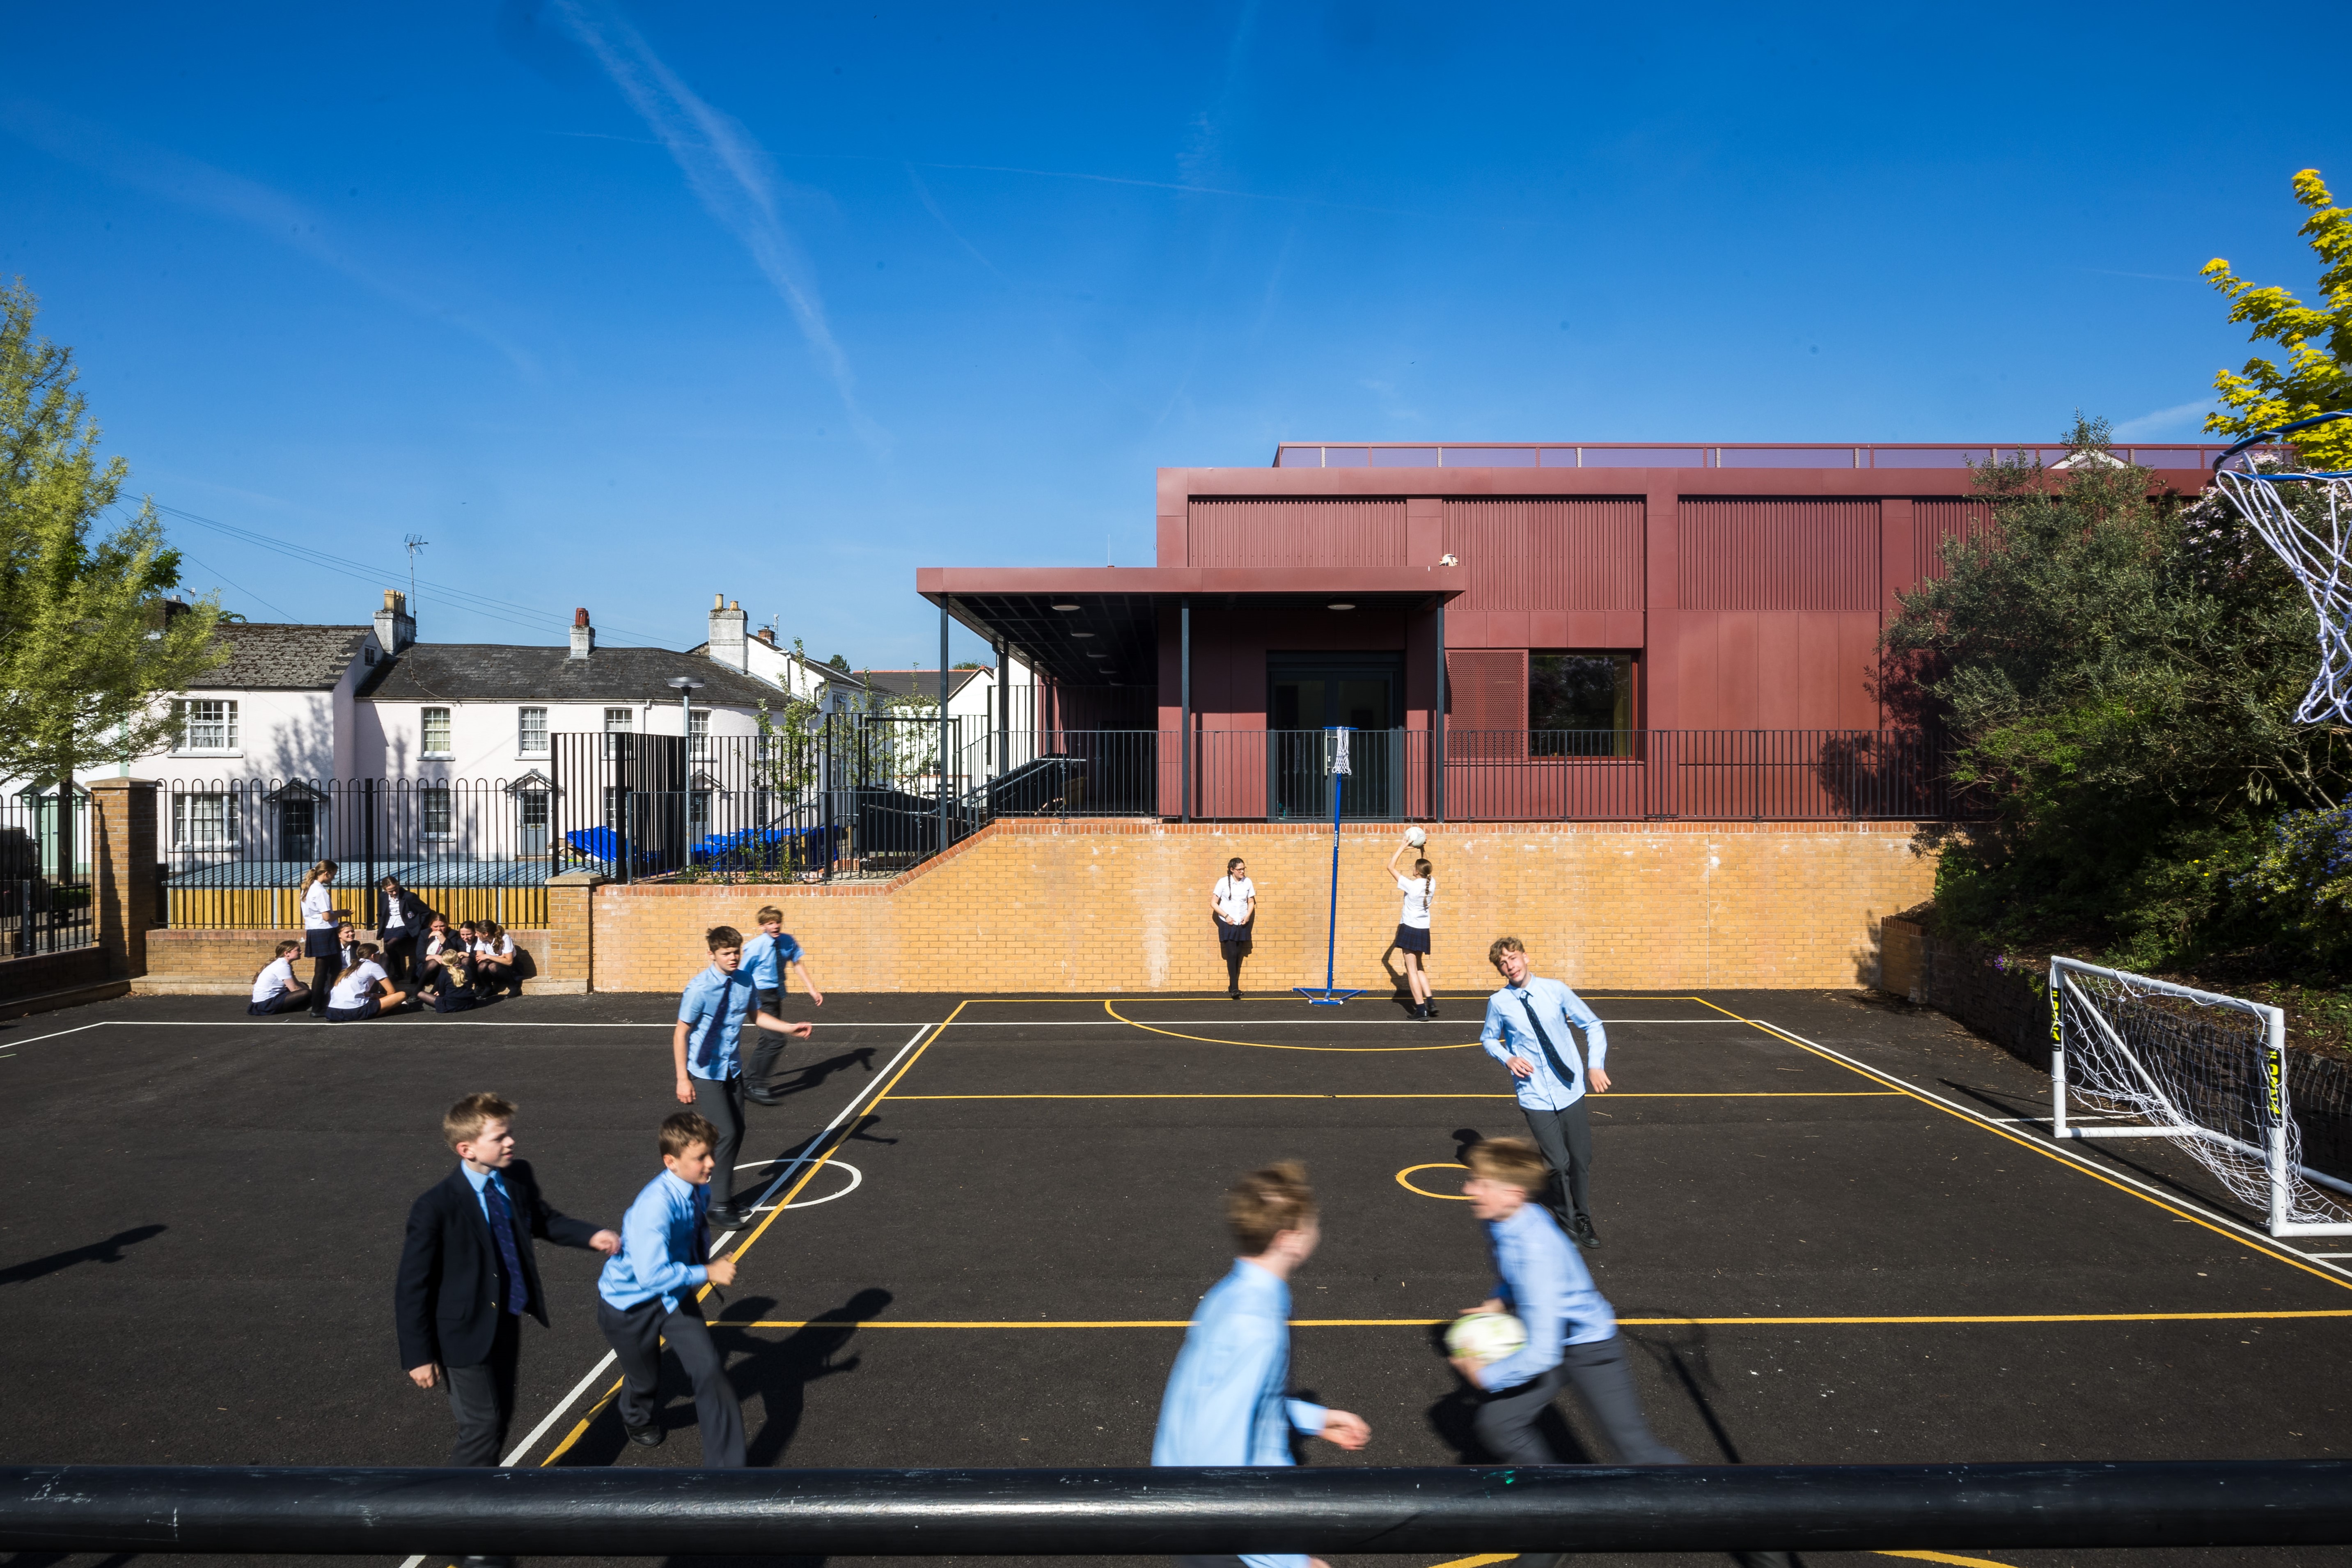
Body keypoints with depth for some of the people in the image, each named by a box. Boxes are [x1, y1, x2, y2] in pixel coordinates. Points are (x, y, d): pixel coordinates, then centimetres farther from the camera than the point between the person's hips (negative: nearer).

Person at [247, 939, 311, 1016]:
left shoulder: (281, 963, 12)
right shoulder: (283, 966, -17)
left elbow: (296, 984, 14)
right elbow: (294, 989, -17)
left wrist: (309, 990, 2)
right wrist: (310, 993, -3)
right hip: (266, 1004, -10)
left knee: (303, 986, 17)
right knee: (306, 994, -22)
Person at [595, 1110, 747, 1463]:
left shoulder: (699, 1189, -14)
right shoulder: (654, 1207, -38)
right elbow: (653, 1276, -43)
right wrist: (706, 1273, -33)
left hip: (674, 1294, 5)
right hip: (630, 1304, -5)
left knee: (710, 1371, -8)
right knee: (645, 1379, 18)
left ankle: (724, 1466, 3)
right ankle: (639, 1421, 57)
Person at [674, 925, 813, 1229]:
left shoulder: (745, 981, -5)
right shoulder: (699, 988, -21)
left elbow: (756, 1016, 11)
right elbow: (681, 1033, -17)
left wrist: (790, 1028, -2)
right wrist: (683, 1079, -20)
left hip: (733, 1068, 6)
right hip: (705, 1072, -6)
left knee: (737, 1132, 11)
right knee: (725, 1134, -12)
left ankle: (719, 1190, 31)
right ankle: (718, 1205, 1)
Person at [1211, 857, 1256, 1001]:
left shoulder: (1248, 882, 2)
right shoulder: (1223, 882, -8)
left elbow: (1251, 902, 11)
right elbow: (1214, 903, -5)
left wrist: (1247, 916, -5)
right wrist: (1226, 916, -14)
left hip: (1242, 925, 4)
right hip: (1227, 924, -4)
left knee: (1238, 956, 8)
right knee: (1232, 955, -11)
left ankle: (1233, 987, 17)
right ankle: (1234, 989, -12)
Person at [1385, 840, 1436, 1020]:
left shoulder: (1411, 885, -17)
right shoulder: (1432, 884, -2)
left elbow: (1391, 867, -9)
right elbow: (1427, 868, 22)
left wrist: (1402, 848, -4)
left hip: (1410, 929, -6)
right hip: (1424, 931, 6)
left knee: (1412, 970, -2)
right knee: (1419, 968, 21)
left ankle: (1421, 1009, -6)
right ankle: (1430, 1003, 10)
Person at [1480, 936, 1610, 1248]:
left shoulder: (1555, 990, -4)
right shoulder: (1498, 1003, -5)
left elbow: (1593, 1026, 3)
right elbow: (1489, 1039, 12)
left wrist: (1596, 1064, -9)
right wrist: (1508, 1058, -7)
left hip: (1570, 1091, 2)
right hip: (1535, 1097, -1)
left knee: (1582, 1161, 8)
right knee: (1560, 1164, -4)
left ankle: (1581, 1217, 36)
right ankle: (1567, 1220, 26)